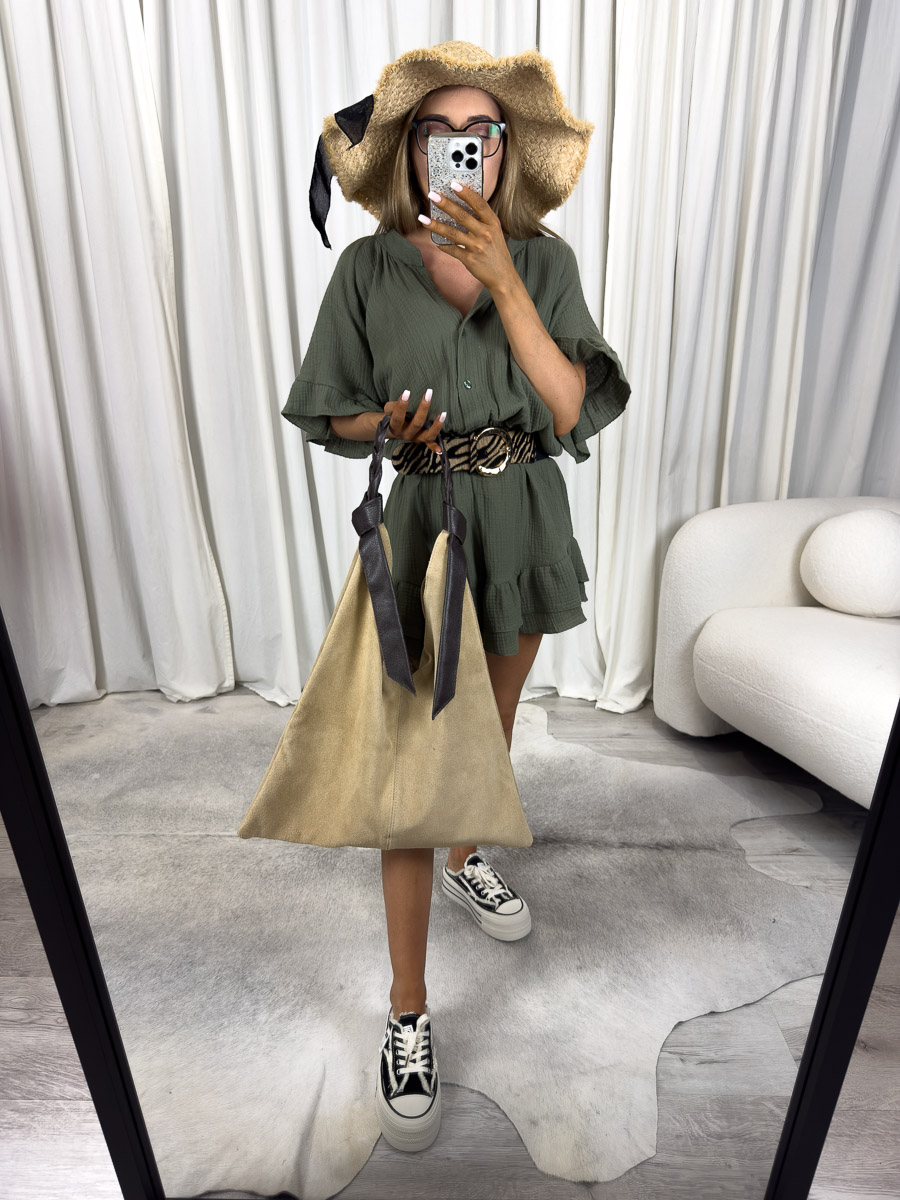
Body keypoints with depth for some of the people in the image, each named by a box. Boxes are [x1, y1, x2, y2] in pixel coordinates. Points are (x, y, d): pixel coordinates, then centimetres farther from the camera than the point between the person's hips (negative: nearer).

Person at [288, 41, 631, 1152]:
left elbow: (573, 408, -12)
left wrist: (504, 283, -19)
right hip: (423, 522, -3)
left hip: (525, 519, 4)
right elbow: (330, 415, 1)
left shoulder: (544, 260, 1)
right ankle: (409, 1016, 15)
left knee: (494, 717, 20)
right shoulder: (368, 269, -3)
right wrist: (392, 429, -20)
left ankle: (465, 863, 50)